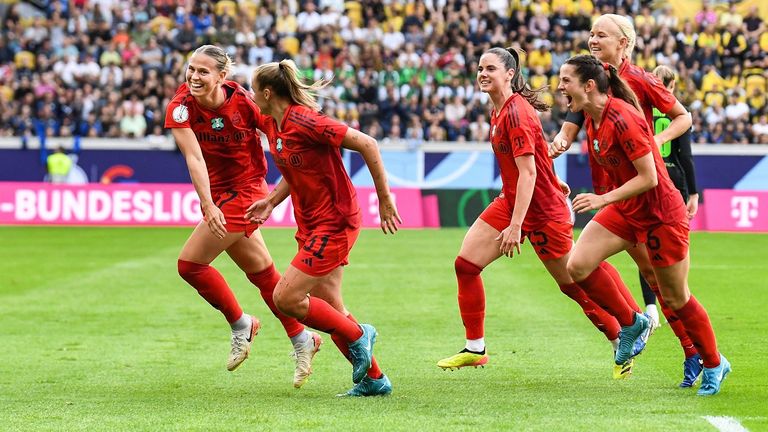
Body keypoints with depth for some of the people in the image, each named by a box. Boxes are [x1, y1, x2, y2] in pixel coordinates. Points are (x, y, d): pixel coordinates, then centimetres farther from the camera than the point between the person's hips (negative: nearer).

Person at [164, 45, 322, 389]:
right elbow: (194, 158, -23)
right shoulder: (181, 108, -14)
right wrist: (208, 206, -35)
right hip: (217, 195, 4)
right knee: (261, 272, 14)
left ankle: (240, 325, 11)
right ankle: (302, 339, 29)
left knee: (190, 263, -10)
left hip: (246, 192, -4)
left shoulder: (243, 103, -21)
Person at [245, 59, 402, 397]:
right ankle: (373, 379, 19)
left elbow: (366, 144, -21)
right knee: (328, 306, 10)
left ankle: (357, 336, 6)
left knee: (286, 298, -11)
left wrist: (384, 199, -18)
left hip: (334, 223, -9)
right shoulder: (272, 126, 7)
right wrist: (271, 201, 7)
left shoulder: (304, 121, -21)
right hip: (311, 225, 9)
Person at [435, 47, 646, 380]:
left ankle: (622, 342, 20)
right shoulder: (500, 110, 5)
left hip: (542, 209, -9)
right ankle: (475, 348, 8)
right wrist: (555, 184, 28)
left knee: (573, 284, 2)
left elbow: (528, 172, -25)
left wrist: (516, 226, -28)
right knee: (465, 264, -1)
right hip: (511, 201, 9)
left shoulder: (515, 112, -22)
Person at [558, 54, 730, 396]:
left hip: (660, 214, -8)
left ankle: (714, 364, 24)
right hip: (625, 211, 8)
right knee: (577, 266, -11)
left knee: (676, 298, 4)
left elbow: (649, 177, -25)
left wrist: (604, 199, -26)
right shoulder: (592, 118, 1)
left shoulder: (622, 119, -26)